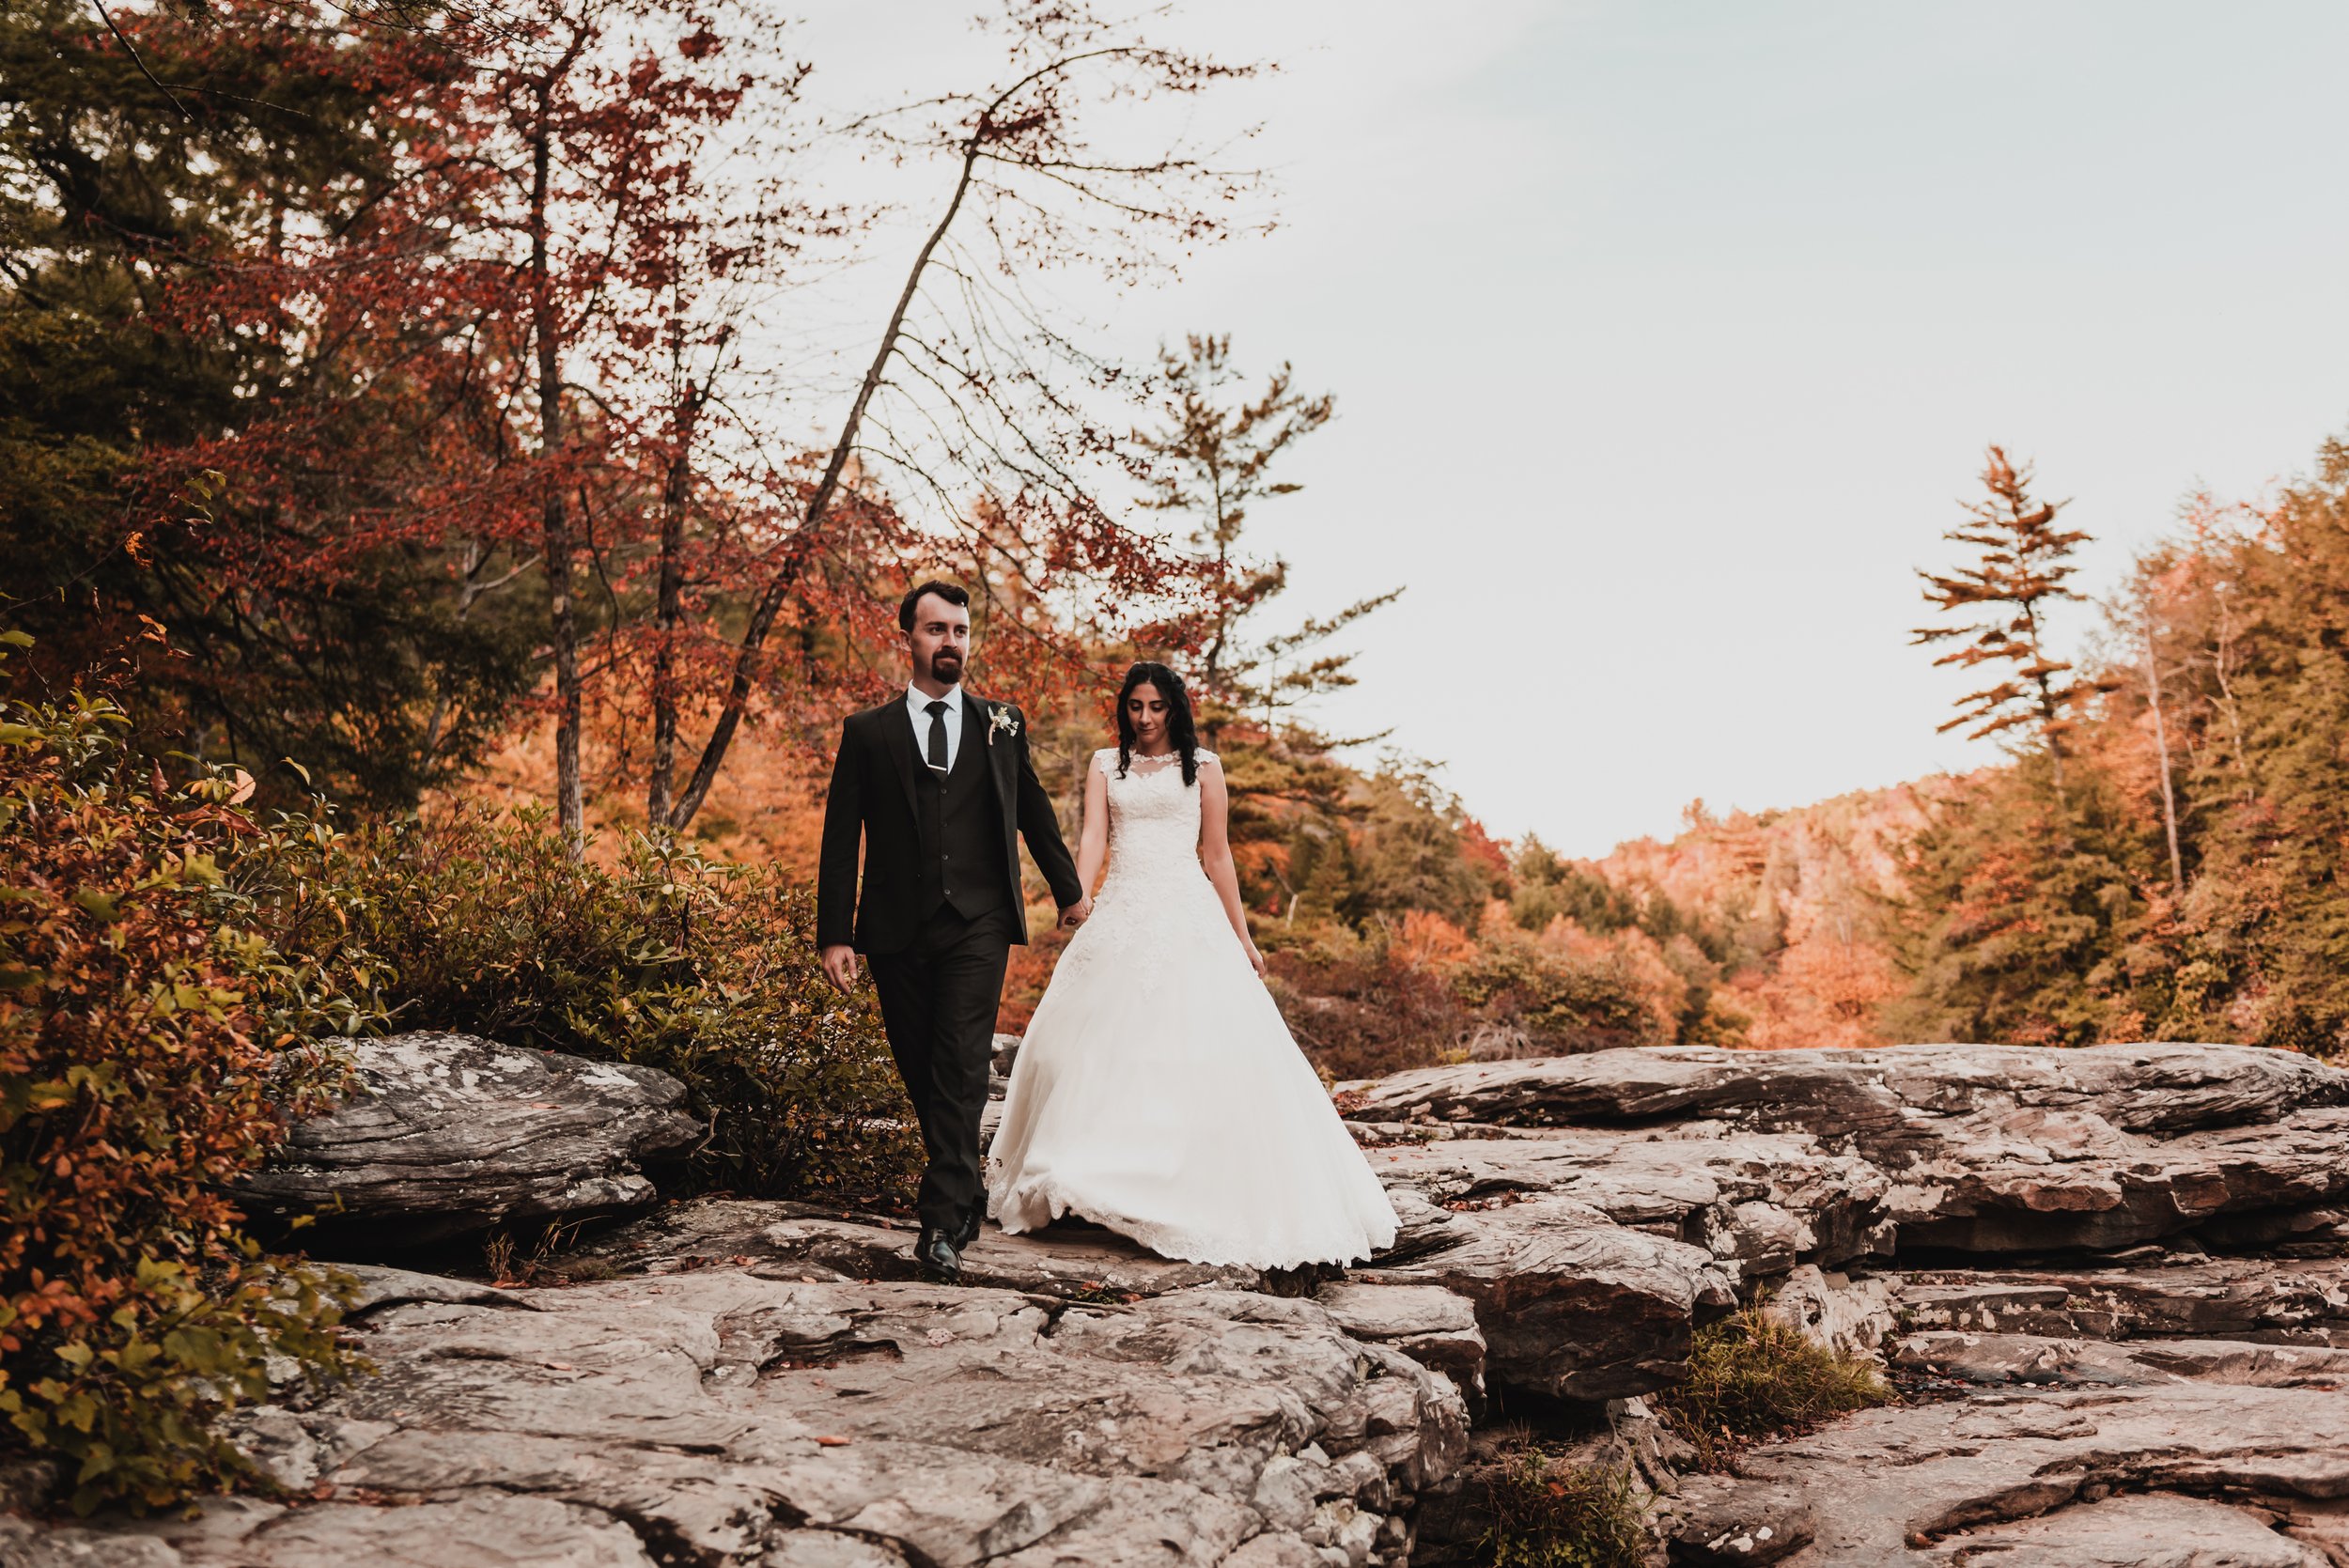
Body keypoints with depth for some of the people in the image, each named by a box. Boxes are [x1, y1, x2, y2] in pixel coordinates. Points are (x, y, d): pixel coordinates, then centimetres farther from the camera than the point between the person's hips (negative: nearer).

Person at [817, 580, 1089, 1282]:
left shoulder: (1002, 724, 10)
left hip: (978, 926, -1)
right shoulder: (868, 732, 6)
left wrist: (1069, 890, 29)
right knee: (921, 1072, 9)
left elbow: (1033, 812, 22)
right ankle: (965, 1197, 27)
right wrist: (834, 934, -4)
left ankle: (942, 1223, -12)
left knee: (962, 1068, -12)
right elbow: (841, 838, 3)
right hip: (897, 929, 1)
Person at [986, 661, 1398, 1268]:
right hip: (1120, 917, 2)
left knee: (1202, 1048, -10)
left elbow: (1217, 855, 9)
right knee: (1103, 1042, 0)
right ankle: (1095, 1181, 13)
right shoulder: (1105, 765, 12)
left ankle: (1209, 1198, -3)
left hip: (1188, 916, -2)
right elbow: (1092, 839, -1)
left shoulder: (1202, 767, 8)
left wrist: (1242, 938, 5)